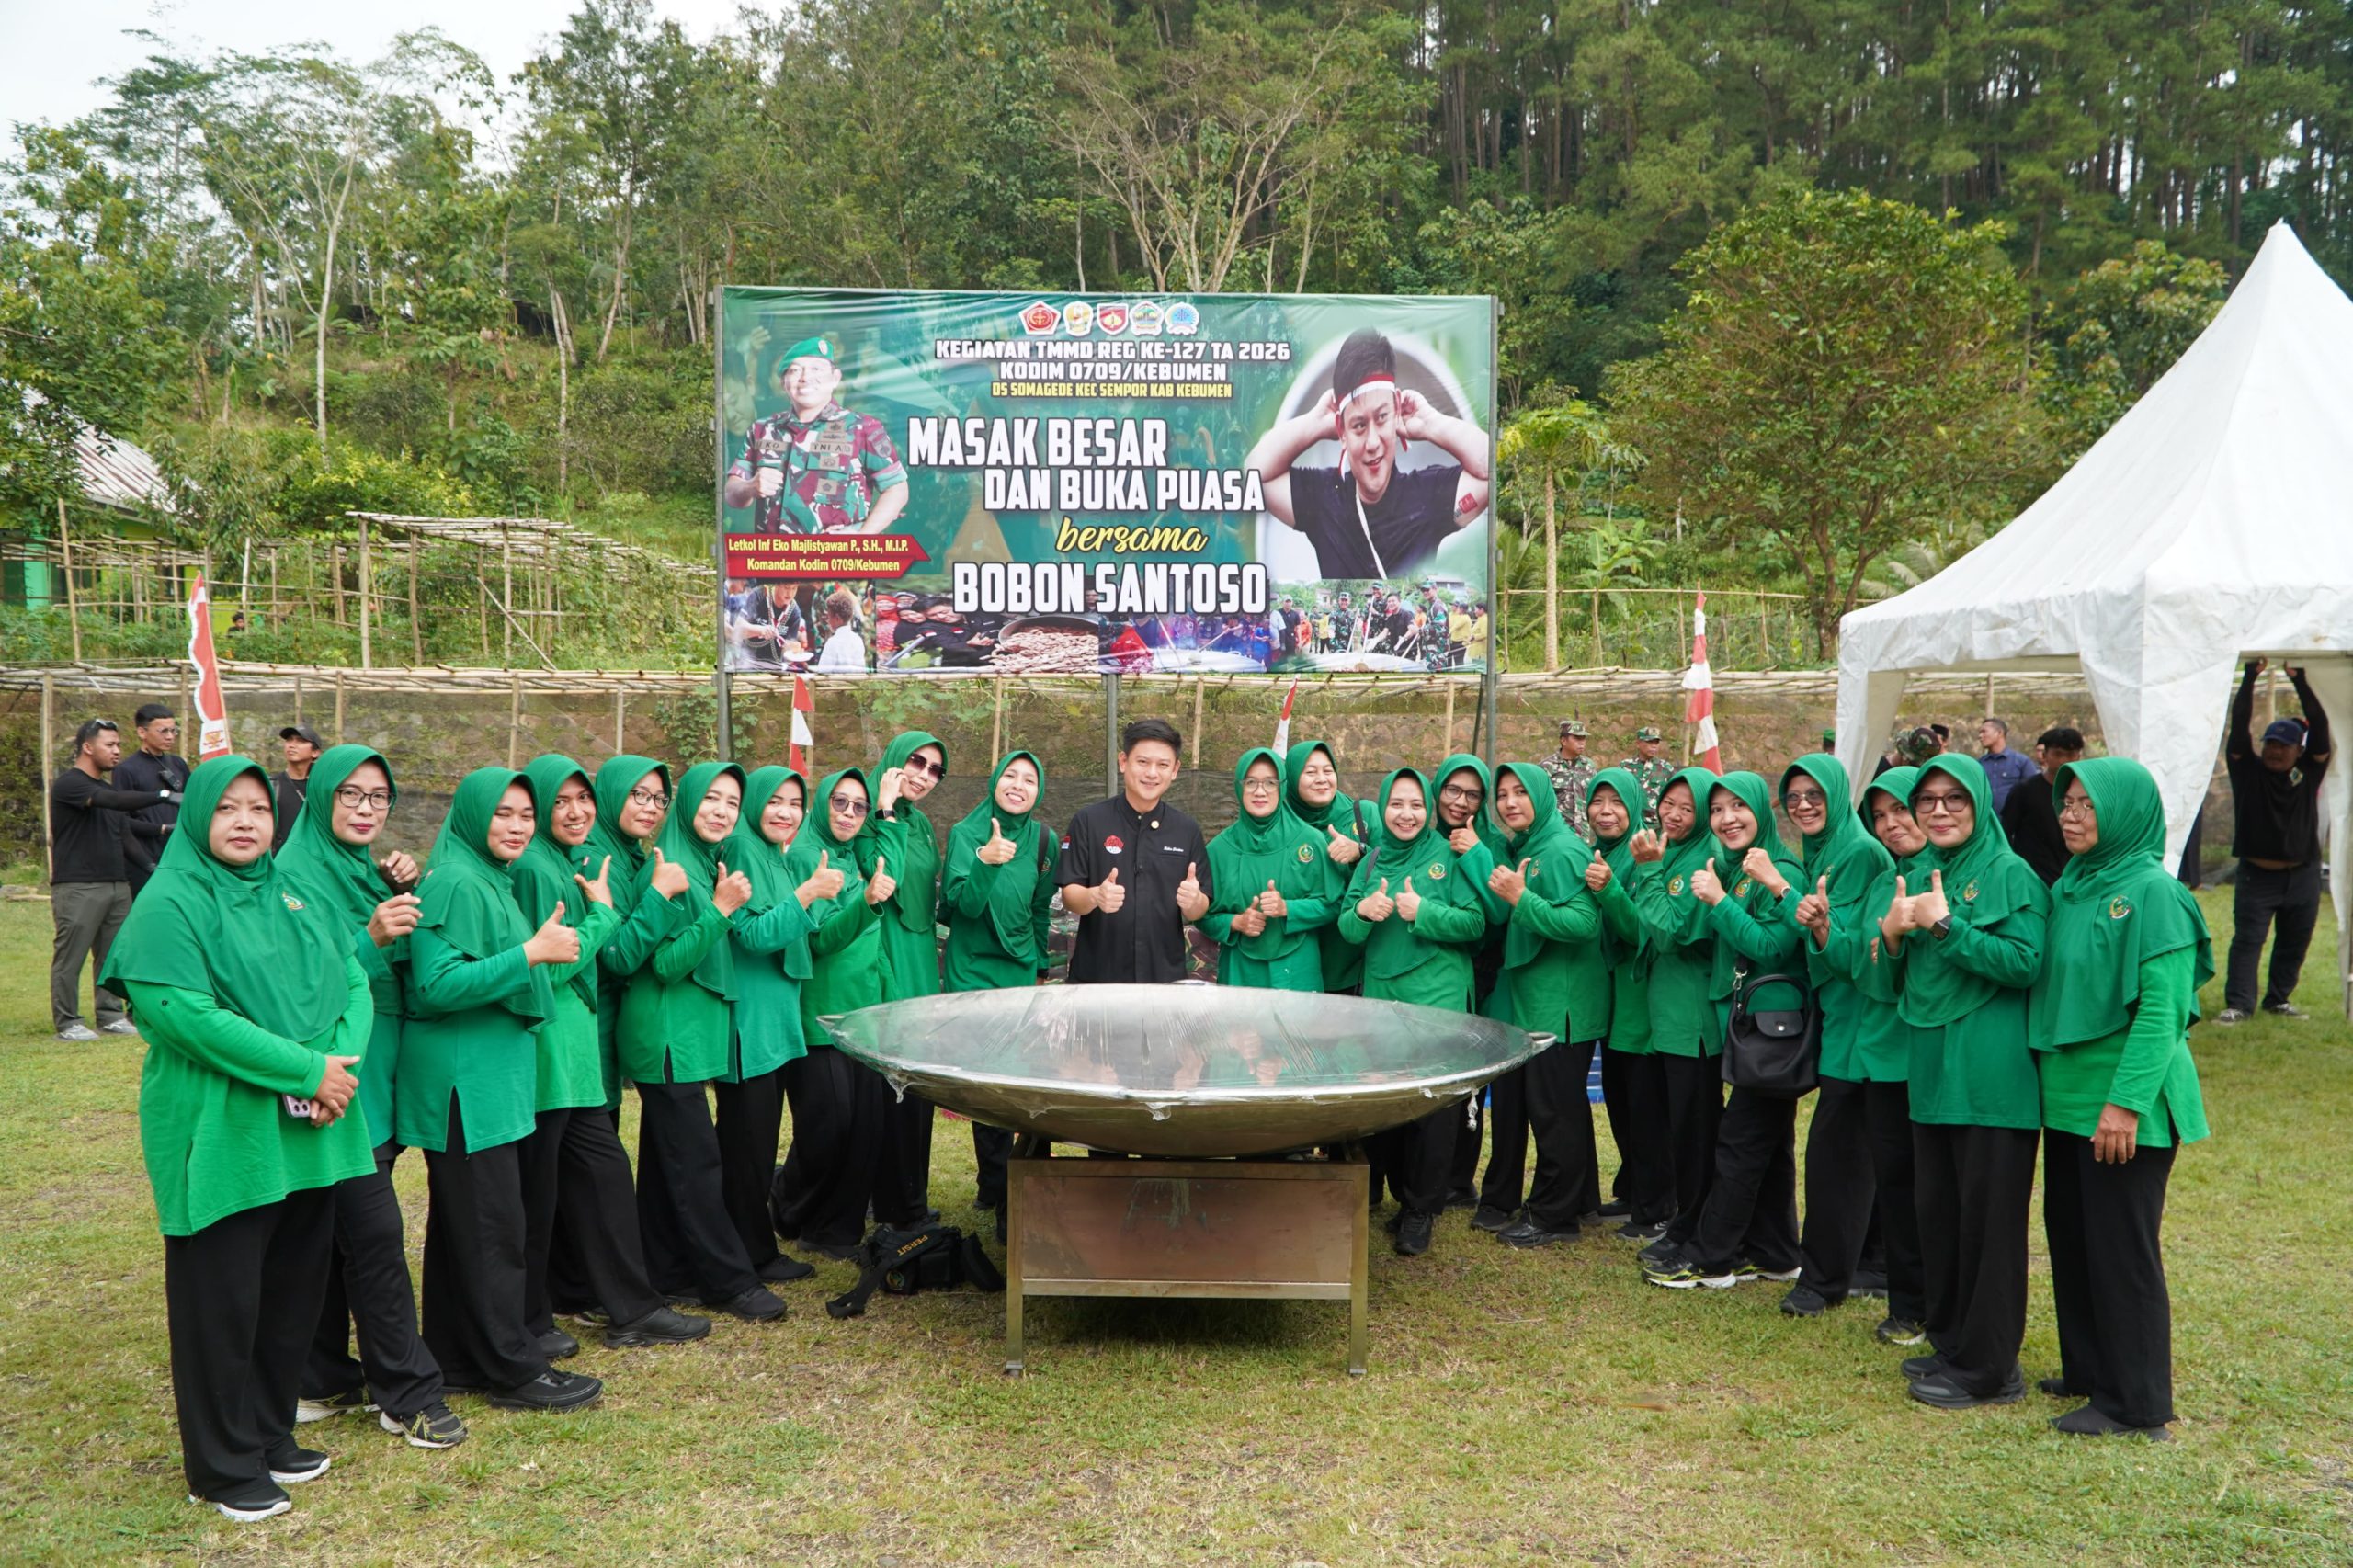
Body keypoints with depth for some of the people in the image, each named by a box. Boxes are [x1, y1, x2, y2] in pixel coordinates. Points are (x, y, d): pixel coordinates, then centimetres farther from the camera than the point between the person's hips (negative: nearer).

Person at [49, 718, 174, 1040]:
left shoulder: (107, 788, 20)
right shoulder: (69, 784, -9)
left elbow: (125, 831, 22)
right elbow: (113, 801, -26)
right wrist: (163, 796, -33)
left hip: (117, 883, 8)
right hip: (77, 886, -8)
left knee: (112, 954, 9)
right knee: (70, 956, -3)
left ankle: (110, 1015, 16)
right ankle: (67, 1023, 3)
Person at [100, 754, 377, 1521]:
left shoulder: (298, 896, 11)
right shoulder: (170, 904, -9)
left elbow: (353, 981, 5)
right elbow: (183, 1011, -20)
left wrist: (341, 1063, -14)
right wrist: (306, 1069, -20)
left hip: (309, 1134, 6)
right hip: (221, 1135, -6)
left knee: (294, 1291, 15)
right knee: (221, 1304, 5)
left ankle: (270, 1434, 32)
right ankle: (223, 1466, 20)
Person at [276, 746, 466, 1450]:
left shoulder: (369, 871, 12)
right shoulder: (295, 875, -11)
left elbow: (412, 972, 10)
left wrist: (407, 894, -4)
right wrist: (370, 939, -31)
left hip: (376, 1076, 8)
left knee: (338, 1234, 14)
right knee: (375, 1233, -5)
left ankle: (327, 1381, 24)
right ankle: (408, 1393, 3)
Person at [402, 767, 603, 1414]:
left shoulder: (495, 882, 14)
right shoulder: (455, 885, -15)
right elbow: (436, 985, -24)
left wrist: (546, 950, 13)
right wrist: (531, 953, -25)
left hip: (493, 1076, 10)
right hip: (462, 1079, -10)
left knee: (462, 1225, 15)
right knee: (492, 1227, -3)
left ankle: (459, 1360, 24)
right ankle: (512, 1368, 6)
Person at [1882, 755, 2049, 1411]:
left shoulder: (2011, 875, -7)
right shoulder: (1923, 877, 14)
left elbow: (2027, 963, -18)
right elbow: (1900, 982, 16)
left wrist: (1945, 925, -20)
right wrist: (1893, 932, -4)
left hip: (1992, 1076, -7)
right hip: (1933, 1068, 7)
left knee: (1987, 1219, -1)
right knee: (1936, 1209, 12)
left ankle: (1990, 1368, 9)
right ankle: (1951, 1344, 26)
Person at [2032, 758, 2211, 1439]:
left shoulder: (2152, 892, -14)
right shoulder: (2069, 888, 9)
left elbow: (2162, 1008, -19)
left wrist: (2126, 1101, -22)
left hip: (2124, 1103, -8)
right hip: (2068, 1094, 8)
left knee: (2122, 1249, 1)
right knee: (2070, 1236, 15)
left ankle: (2134, 1400, 14)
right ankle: (2087, 1369, 30)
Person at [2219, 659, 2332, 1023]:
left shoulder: (2309, 772, 3)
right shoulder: (2248, 770, -1)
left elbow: (2320, 727, -6)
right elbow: (2240, 727, -9)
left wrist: (2300, 681, -10)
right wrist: (2250, 678, -13)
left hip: (2302, 876, 3)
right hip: (2256, 874, -2)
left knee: (2294, 943, 10)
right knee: (2247, 939, -5)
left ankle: (2279, 1000, 23)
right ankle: (2238, 1003, -5)